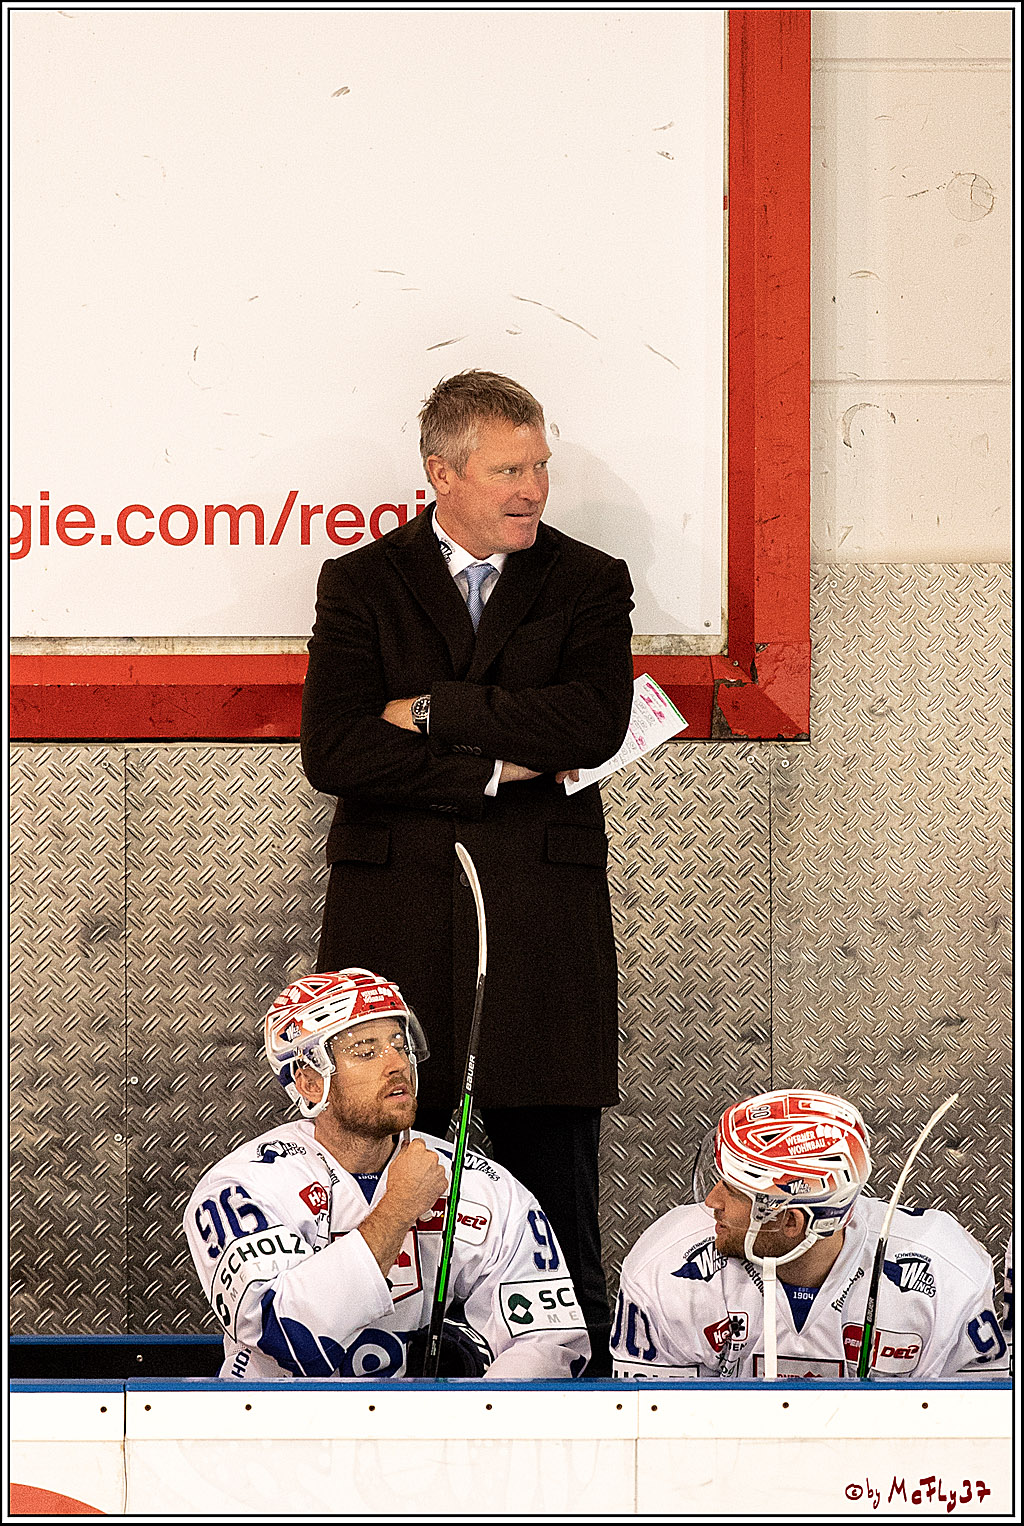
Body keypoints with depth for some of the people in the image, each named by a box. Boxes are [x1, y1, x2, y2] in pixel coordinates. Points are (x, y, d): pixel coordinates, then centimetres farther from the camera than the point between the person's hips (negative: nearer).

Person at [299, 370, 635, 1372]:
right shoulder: (360, 584, 9)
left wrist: (431, 711, -8)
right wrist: (495, 769, -8)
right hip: (395, 913, 0)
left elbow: (595, 722, -10)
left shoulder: (588, 583, 9)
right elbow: (333, 752, -5)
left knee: (554, 1186, 0)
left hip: (543, 913, 0)